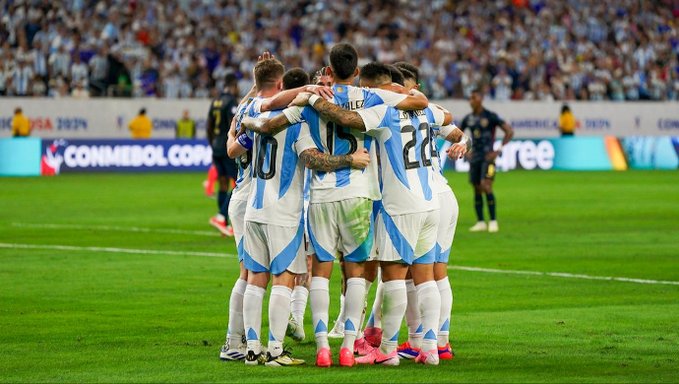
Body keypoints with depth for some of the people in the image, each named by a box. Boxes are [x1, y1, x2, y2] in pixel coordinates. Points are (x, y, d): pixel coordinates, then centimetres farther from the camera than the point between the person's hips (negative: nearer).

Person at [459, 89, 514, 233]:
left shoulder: (490, 116, -7)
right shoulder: (468, 119, 9)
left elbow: (509, 131, -7)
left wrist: (499, 150, -12)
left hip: (488, 156, -6)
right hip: (474, 157, 6)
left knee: (486, 187, -16)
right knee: (477, 190, 6)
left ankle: (493, 221, -10)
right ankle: (480, 222, 12)